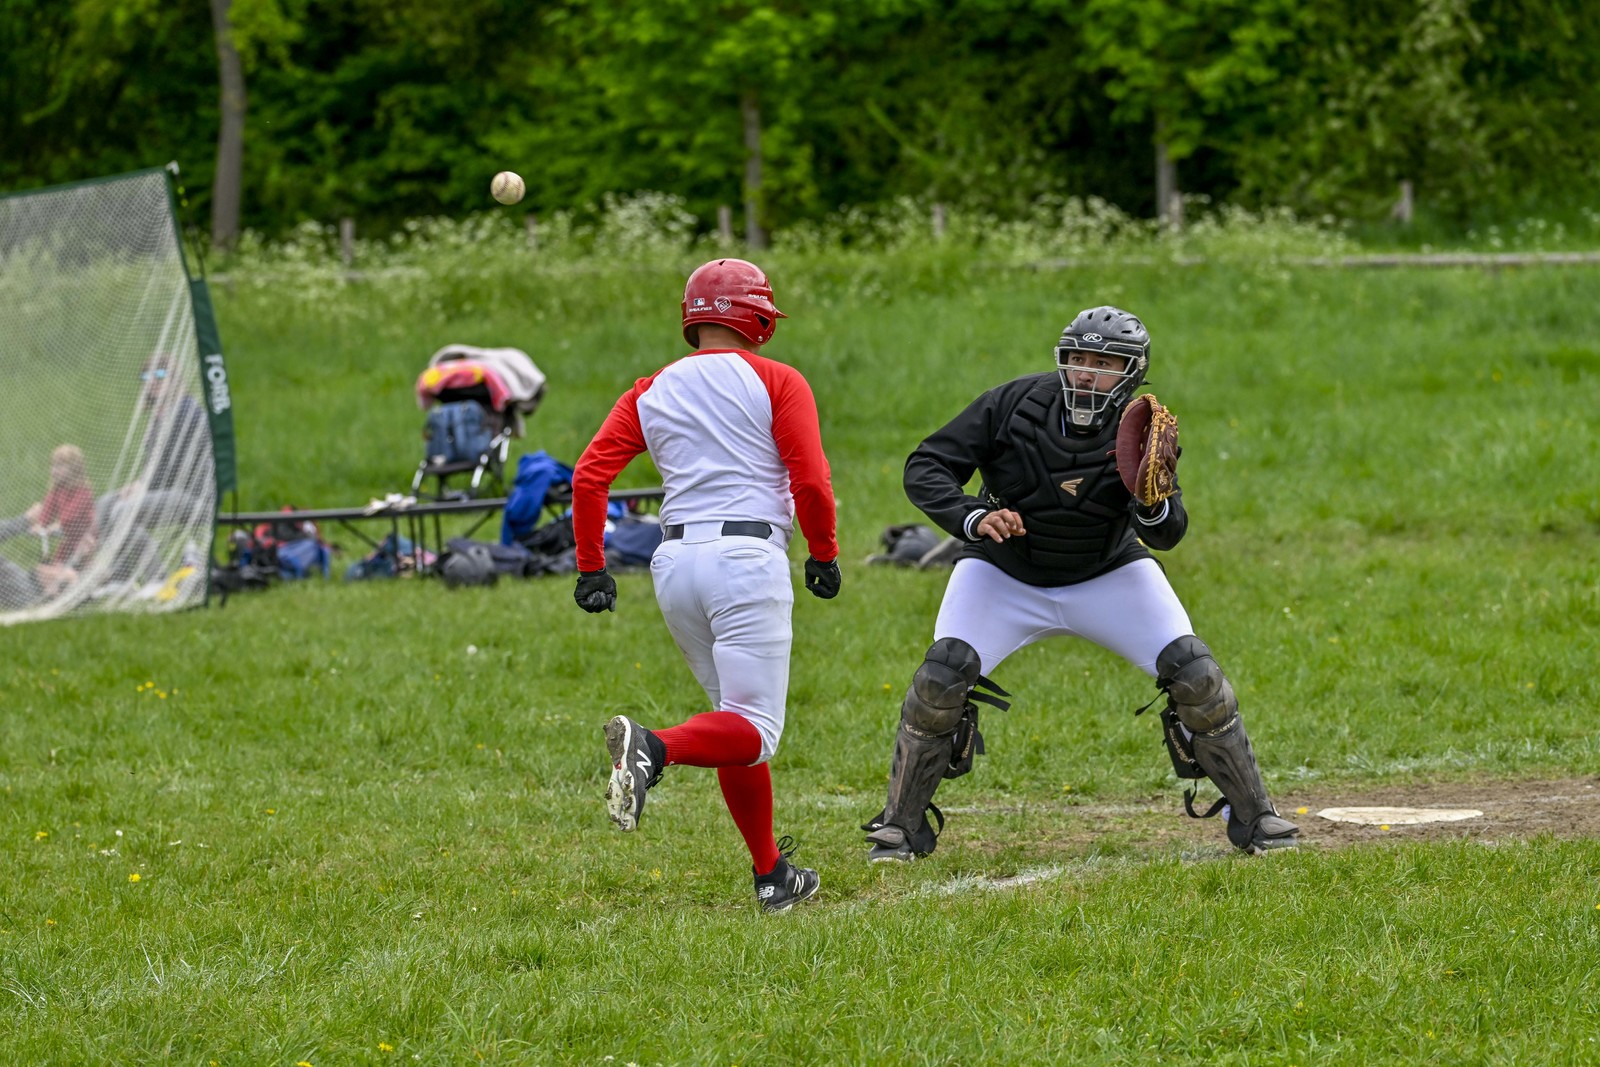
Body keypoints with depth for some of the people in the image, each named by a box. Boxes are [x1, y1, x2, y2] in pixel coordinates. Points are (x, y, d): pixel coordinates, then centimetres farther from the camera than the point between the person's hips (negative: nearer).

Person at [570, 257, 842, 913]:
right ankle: (655, 748, -39)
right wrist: (824, 555, 8)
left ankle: (772, 875, 18)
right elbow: (811, 481, -6)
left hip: (675, 564, 6)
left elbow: (589, 475, 5)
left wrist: (591, 568, 9)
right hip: (747, 559, -6)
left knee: (738, 726, 18)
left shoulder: (651, 392, 15)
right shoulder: (776, 382, 4)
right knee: (753, 731, -10)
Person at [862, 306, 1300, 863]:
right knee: (943, 675, -21)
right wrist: (973, 518, -37)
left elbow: (1168, 535, -23)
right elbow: (925, 468, -20)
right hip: (1005, 574, -1)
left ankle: (1254, 816, 7)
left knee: (1194, 674, -11)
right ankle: (901, 825, -3)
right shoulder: (1013, 404, -23)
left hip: (1106, 576, 1)